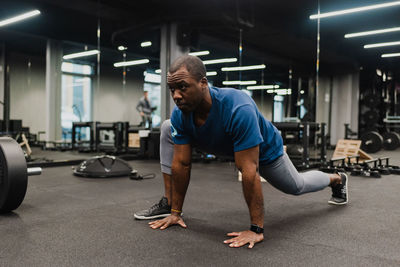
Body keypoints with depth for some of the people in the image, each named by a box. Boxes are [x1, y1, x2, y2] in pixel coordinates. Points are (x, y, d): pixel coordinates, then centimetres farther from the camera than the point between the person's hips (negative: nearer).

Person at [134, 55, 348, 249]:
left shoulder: (238, 109, -46)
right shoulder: (180, 115, -28)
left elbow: (249, 171, -44)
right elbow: (181, 164, -20)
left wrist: (256, 229, -40)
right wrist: (176, 212, -17)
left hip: (264, 149, -4)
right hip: (225, 145, 5)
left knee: (296, 186, 18)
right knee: (168, 129, -7)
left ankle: (337, 179, 53)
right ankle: (168, 204, -1)